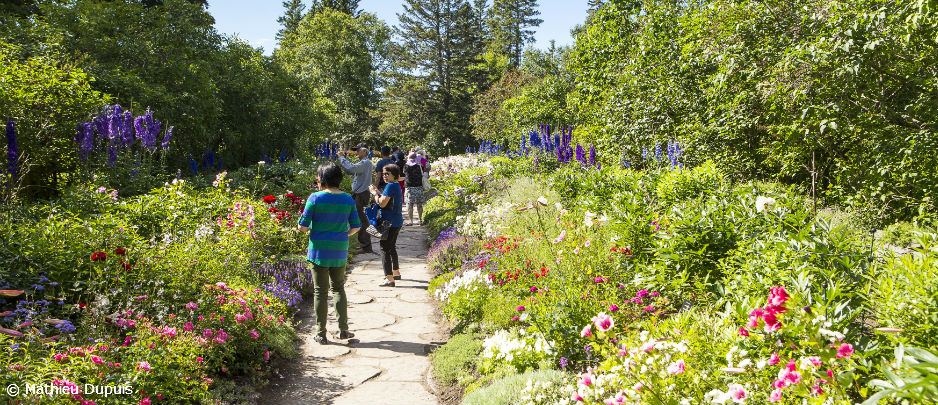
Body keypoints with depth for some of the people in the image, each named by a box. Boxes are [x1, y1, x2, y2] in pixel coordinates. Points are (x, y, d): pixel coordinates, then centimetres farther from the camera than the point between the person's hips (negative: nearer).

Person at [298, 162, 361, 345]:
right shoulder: (348, 199, 2)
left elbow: (302, 226, -9)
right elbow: (356, 227, 4)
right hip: (340, 252, 3)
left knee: (321, 292, 5)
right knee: (339, 288, 18)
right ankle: (343, 329, 15)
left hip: (319, 251, -3)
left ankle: (321, 334, 11)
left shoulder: (315, 198, -10)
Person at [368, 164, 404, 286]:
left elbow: (382, 203, -21)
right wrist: (378, 192, 13)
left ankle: (390, 279, -10)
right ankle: (396, 273, 38)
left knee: (385, 249, -8)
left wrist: (374, 193, -7)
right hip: (397, 222, 10)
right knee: (392, 247, 24)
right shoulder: (397, 186, 14)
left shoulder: (391, 186, -17)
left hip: (390, 223, -10)